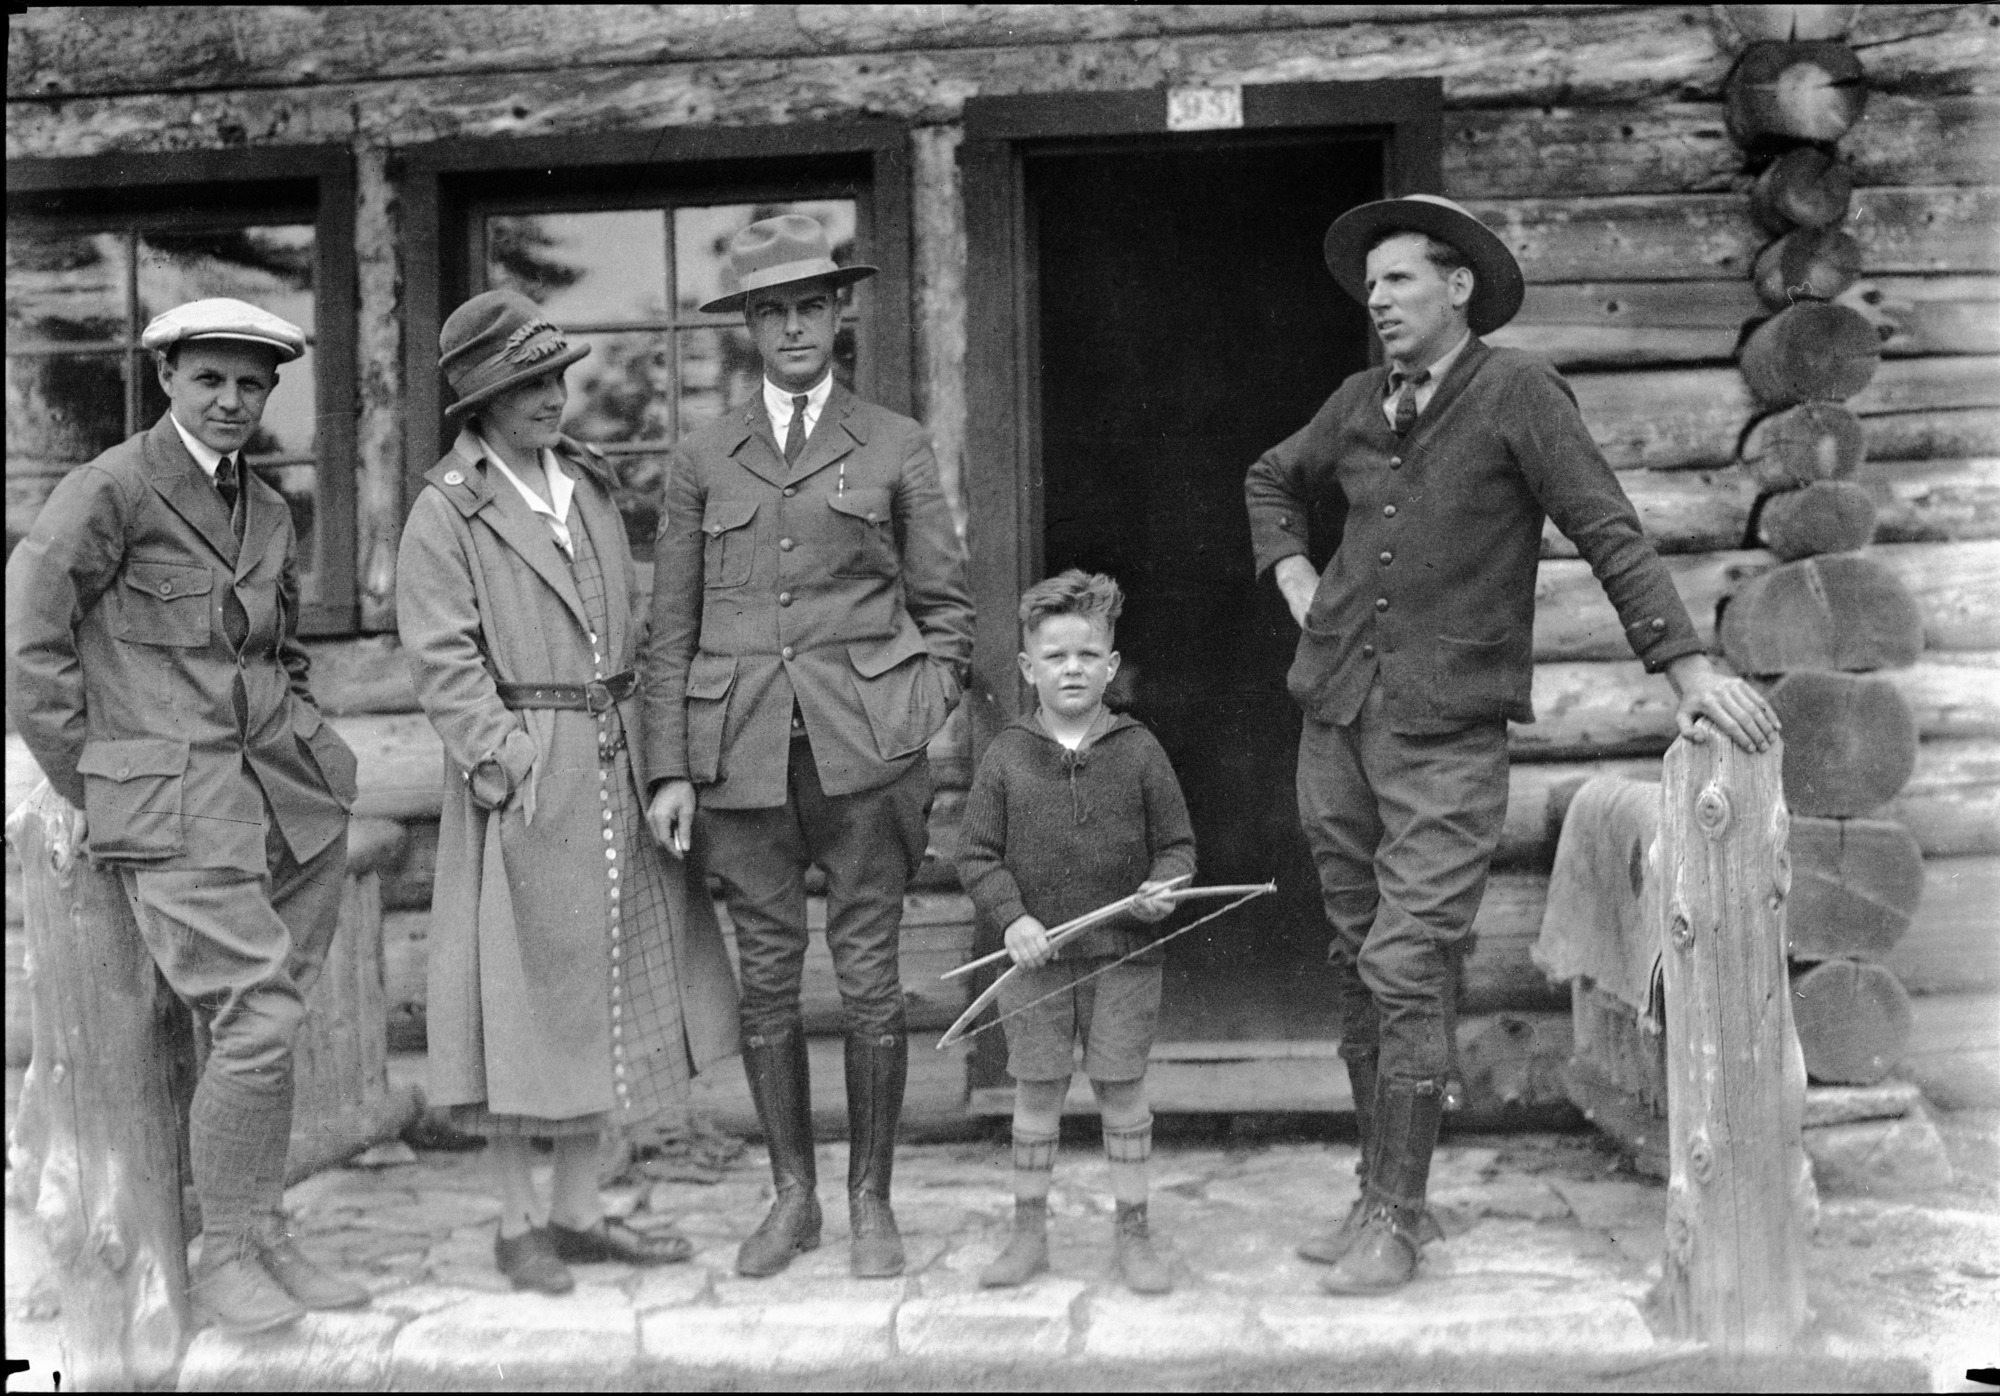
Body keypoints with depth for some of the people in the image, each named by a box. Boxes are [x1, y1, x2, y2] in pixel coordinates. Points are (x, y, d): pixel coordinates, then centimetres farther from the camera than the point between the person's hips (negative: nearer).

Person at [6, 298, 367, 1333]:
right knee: (258, 1022, -11)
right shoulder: (112, 489, -6)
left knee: (260, 1026, 9)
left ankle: (266, 1242, 20)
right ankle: (224, 1260, 4)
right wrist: (85, 783, -4)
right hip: (172, 803, -6)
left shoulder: (268, 511, 16)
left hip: (283, 794, 7)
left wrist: (300, 749, 15)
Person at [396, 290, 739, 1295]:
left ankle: (577, 1211, 24)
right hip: (523, 781, -7)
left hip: (615, 773, 7)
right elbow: (442, 659, -12)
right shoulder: (445, 512, -7)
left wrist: (653, 744, 8)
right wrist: (502, 763, -18)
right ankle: (518, 1225, 14)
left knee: (606, 985, 11)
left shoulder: (587, 481, 13)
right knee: (522, 992, 1)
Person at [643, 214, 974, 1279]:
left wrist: (922, 723, -2)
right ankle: (792, 1197, 21)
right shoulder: (702, 460, 11)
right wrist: (668, 770, 3)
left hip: (863, 748, -1)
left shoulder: (896, 448, 9)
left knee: (870, 978, 1)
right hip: (741, 751, 2)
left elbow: (945, 608, 10)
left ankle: (872, 1199, 16)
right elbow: (671, 626, 9)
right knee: (766, 981, 7)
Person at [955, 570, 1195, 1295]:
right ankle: (1029, 1230, 21)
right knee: (1036, 1092, 8)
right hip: (1036, 954, 0)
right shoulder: (1006, 756, 0)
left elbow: (1176, 841, 7)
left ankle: (1132, 1230, 20)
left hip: (1124, 954, 0)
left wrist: (1164, 885, -13)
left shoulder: (1138, 752, 0)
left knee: (1122, 1089, 7)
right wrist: (1011, 916, -12)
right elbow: (976, 852, 1)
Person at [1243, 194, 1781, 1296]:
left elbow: (1610, 534, -10)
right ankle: (1380, 1192, 21)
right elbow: (1269, 483, 30)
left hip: (1446, 733, -6)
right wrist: (1294, 582, 14)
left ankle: (1394, 1219, 1)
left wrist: (1689, 667, -18)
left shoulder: (1517, 393, -5)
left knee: (1405, 970, -10)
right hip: (1334, 718, 6)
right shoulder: (1359, 405, 11)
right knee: (1356, 968, 10)